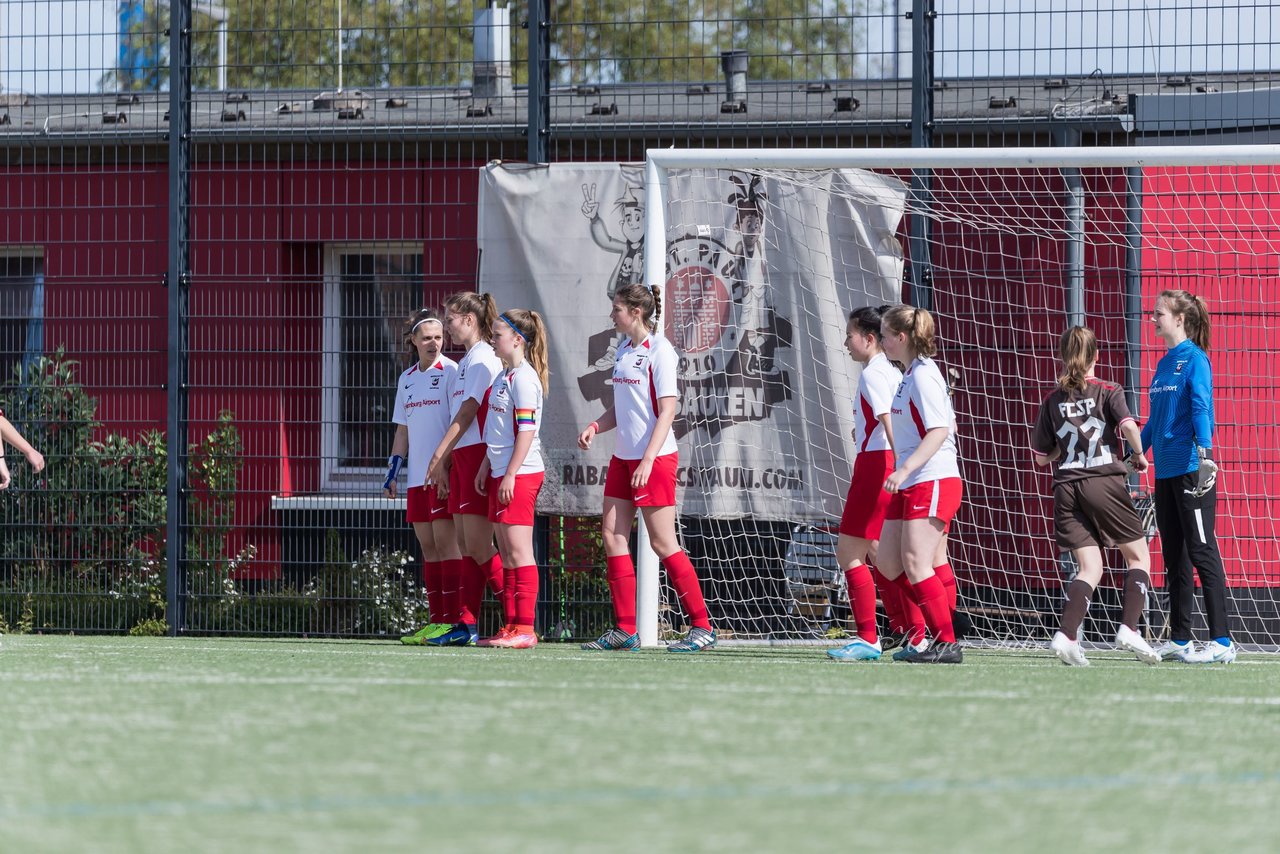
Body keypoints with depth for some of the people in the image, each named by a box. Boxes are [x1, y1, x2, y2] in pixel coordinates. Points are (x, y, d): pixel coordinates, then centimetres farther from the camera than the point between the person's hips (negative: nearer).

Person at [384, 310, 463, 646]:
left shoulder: (450, 372, -5)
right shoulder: (407, 379, 15)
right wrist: (393, 470, 15)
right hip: (417, 476, 7)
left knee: (444, 541, -10)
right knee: (428, 547, 6)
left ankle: (451, 621, -10)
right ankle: (436, 620, 8)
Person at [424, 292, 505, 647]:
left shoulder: (483, 360, -10)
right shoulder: (466, 361, 19)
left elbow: (467, 414, -16)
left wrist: (439, 454, -16)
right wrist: (445, 460, 16)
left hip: (478, 455, -10)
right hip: (461, 458, 10)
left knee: (478, 547, -11)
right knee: (466, 546, 7)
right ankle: (466, 625, 6)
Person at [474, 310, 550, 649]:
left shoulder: (523, 377, -12)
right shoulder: (503, 376, 17)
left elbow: (526, 430, -18)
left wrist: (510, 475, -20)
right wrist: (486, 467, 21)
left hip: (521, 474, -10)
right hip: (502, 474, 10)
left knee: (518, 550, -10)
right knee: (506, 553, 10)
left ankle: (525, 629, -11)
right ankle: (511, 626, 12)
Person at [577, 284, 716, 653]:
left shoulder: (659, 351, -12)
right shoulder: (623, 349, 13)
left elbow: (666, 411, -16)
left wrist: (648, 460, -22)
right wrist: (595, 427, 3)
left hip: (655, 458, -9)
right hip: (624, 456, 9)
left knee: (663, 542, -7)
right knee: (613, 536, 3)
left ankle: (702, 628, -1)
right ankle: (624, 629, 6)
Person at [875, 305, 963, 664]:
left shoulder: (923, 375, -13)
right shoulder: (910, 375, 16)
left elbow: (940, 430, -21)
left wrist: (905, 469, -27)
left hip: (933, 482, -10)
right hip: (911, 485, 10)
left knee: (916, 563, -13)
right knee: (888, 560, 8)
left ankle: (947, 644, -9)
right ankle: (936, 627, 13)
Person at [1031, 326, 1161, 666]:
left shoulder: (1053, 401, 11)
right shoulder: (1108, 392, 1)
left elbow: (1042, 457, 13)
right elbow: (1128, 426, -17)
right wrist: (1139, 455, 0)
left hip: (1067, 488, 4)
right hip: (1105, 482, -4)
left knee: (1090, 569, 4)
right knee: (1138, 558, 9)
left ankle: (1066, 635, -16)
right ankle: (1128, 628, -7)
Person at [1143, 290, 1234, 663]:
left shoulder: (1195, 359, -8)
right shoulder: (1164, 363, 16)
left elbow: (1202, 408, -19)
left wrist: (1205, 453, -29)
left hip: (1191, 470, -9)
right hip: (1165, 472, 9)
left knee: (1201, 552, -9)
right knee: (1174, 557, 10)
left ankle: (1221, 641, -9)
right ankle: (1179, 640, 14)